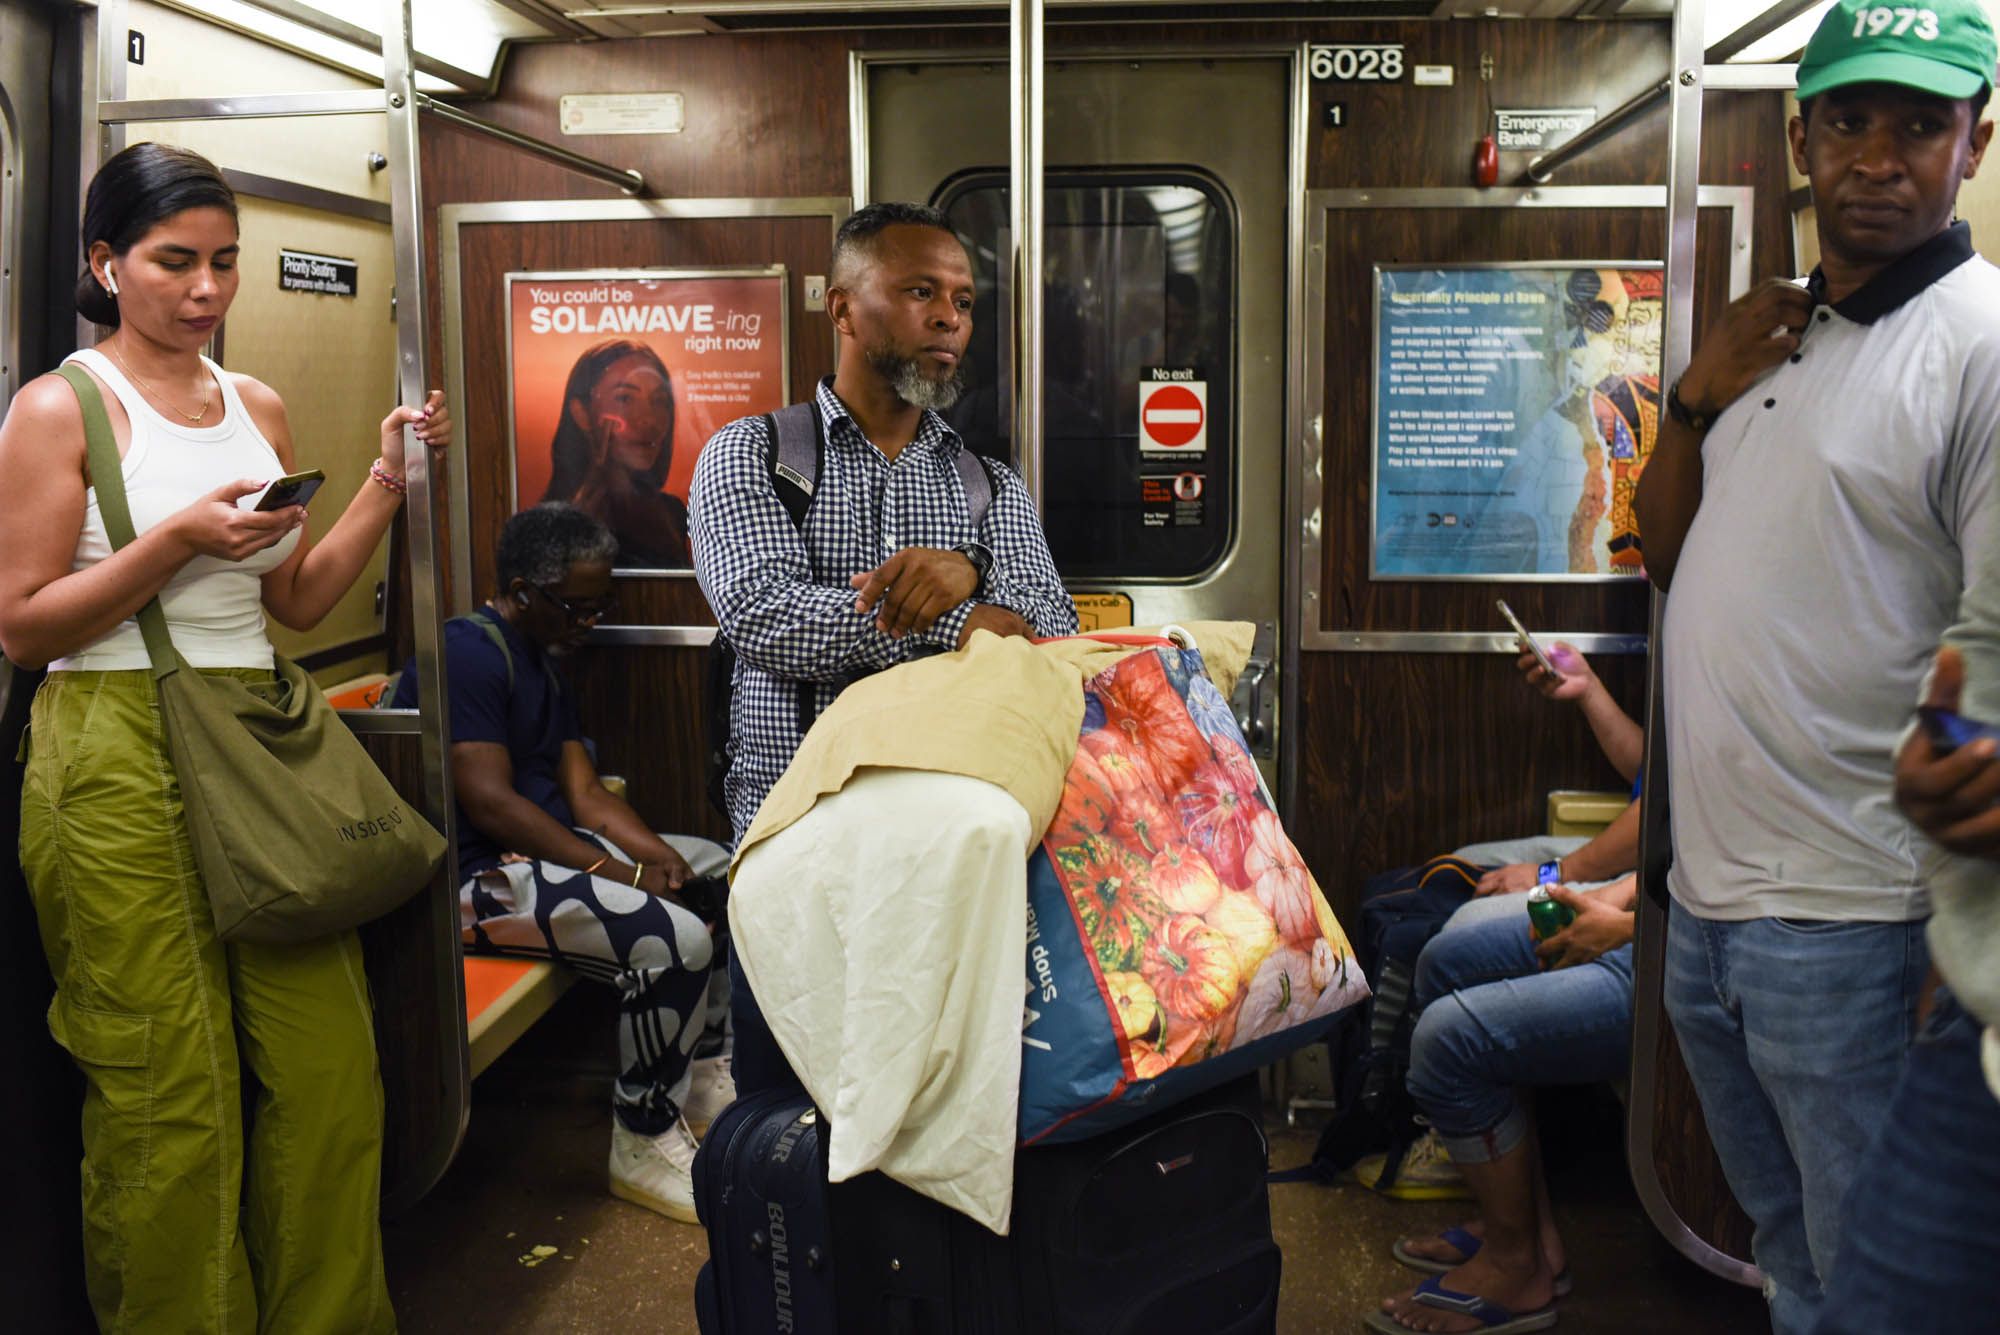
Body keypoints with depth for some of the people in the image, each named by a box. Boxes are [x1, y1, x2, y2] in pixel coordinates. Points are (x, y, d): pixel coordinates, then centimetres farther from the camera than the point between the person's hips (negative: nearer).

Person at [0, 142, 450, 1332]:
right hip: (120, 758, -5)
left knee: (330, 1073, 3)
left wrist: (388, 482, 5)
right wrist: (172, 542, -15)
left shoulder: (260, 408, 14)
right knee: (173, 1099, -1)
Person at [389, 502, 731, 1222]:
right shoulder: (465, 652, -14)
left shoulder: (541, 662, 18)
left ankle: (681, 1076, 22)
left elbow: (586, 793, 12)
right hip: (478, 876, -11)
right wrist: (626, 878, -22)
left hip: (547, 849, 11)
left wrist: (661, 857, -7)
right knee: (673, 936, -28)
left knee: (719, 868, 16)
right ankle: (643, 1139, -8)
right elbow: (490, 805, -22)